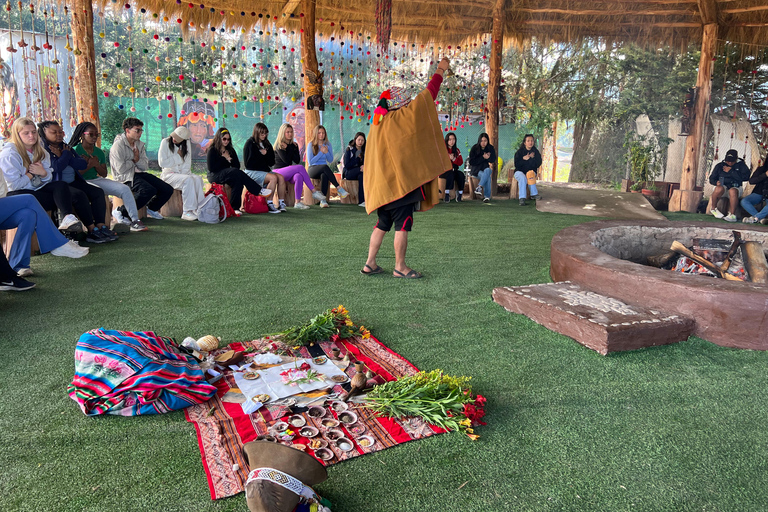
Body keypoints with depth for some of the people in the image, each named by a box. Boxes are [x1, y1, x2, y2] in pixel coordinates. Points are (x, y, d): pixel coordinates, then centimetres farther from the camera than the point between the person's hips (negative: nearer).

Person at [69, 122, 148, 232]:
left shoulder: (99, 152, 13)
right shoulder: (75, 151, -4)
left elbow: (104, 174, 10)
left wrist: (96, 164, -8)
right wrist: (89, 165, -18)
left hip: (97, 180, 6)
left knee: (125, 189, -11)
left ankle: (135, 220, -13)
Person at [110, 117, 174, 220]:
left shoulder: (140, 144, 13)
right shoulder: (118, 145, -11)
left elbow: (145, 166, 10)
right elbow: (121, 169, -19)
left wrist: (138, 159, -10)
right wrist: (133, 160, -3)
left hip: (139, 173, 8)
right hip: (125, 177, -8)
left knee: (168, 190, -5)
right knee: (149, 190, -35)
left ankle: (152, 208, 23)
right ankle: (121, 212, -21)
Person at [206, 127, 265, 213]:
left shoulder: (230, 150, 16)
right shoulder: (212, 150, 0)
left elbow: (237, 166, 10)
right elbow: (211, 168, -11)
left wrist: (230, 159, -9)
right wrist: (224, 159, -6)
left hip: (228, 175, 5)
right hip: (214, 176, -5)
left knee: (238, 180, -33)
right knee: (237, 173, -33)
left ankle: (235, 207, -37)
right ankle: (259, 190, -35)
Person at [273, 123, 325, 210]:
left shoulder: (294, 145, 14)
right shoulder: (279, 145, -2)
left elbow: (297, 160, 1)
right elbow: (286, 160, -14)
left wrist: (288, 148, -4)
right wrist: (290, 149, -4)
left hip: (289, 173, 5)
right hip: (279, 172, -5)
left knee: (299, 177, -34)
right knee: (301, 167, -29)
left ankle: (298, 203, -40)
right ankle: (314, 192, -28)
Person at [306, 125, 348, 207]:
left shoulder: (327, 144, 12)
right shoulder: (311, 145, -1)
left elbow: (331, 160, 11)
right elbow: (310, 161, -7)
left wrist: (326, 152, -8)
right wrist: (321, 152, -11)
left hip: (324, 170, 3)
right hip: (313, 169, -3)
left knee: (324, 175, -38)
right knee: (325, 167, -38)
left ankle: (323, 200, -45)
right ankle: (339, 188, -38)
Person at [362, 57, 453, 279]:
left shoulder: (376, 125, 10)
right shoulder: (404, 117, -8)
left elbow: (370, 159, 15)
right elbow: (428, 94, 1)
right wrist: (440, 70, 11)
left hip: (381, 185, 7)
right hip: (401, 182, -7)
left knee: (382, 224, 14)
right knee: (402, 225, 0)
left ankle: (370, 263, 16)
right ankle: (400, 266, 5)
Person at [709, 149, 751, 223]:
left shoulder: (741, 165, 8)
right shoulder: (720, 165, 13)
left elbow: (746, 177, -9)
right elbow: (711, 179, 12)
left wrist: (730, 171, -8)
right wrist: (716, 182, -12)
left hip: (736, 187, -1)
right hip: (723, 186, 1)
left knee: (732, 191, -38)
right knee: (719, 189, -37)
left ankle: (732, 215, -37)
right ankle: (713, 209, -14)